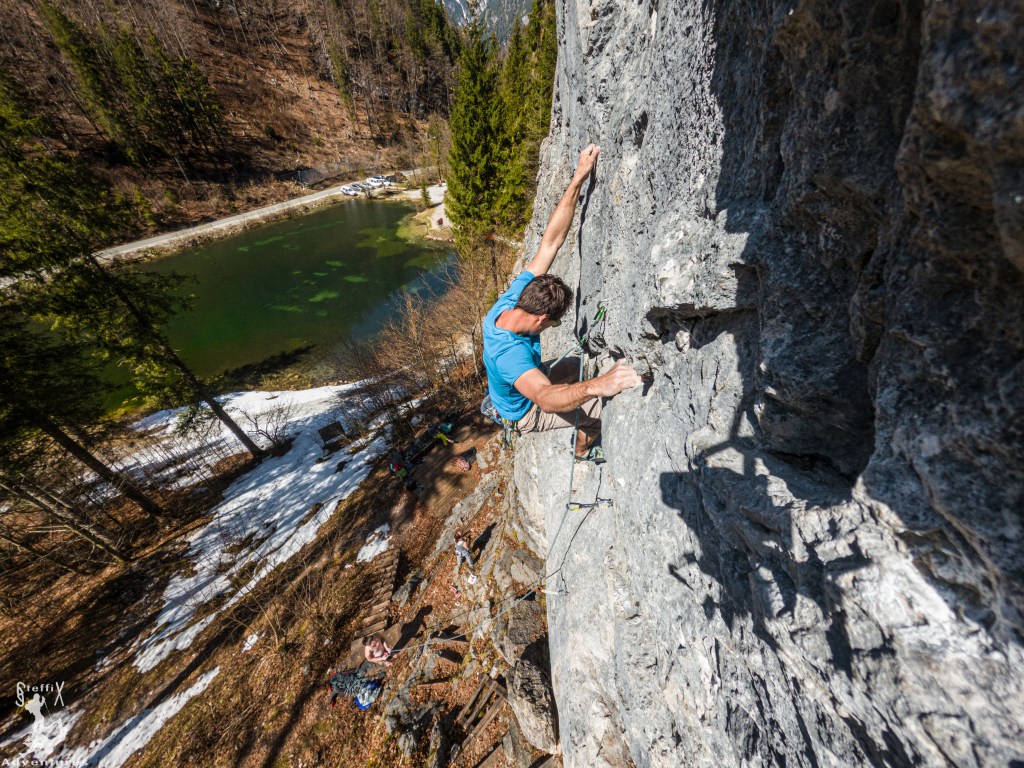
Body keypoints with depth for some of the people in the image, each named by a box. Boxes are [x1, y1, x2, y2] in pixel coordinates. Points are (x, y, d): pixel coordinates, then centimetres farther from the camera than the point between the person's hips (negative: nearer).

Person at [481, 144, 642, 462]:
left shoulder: (511, 301, -24)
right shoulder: (509, 352, -45)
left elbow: (550, 242, -24)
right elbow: (545, 397, -60)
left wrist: (579, 178, -26)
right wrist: (595, 387, -77)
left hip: (521, 386, 8)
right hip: (522, 412, -7)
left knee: (579, 364, 20)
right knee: (601, 409, -6)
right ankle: (583, 451, 26)